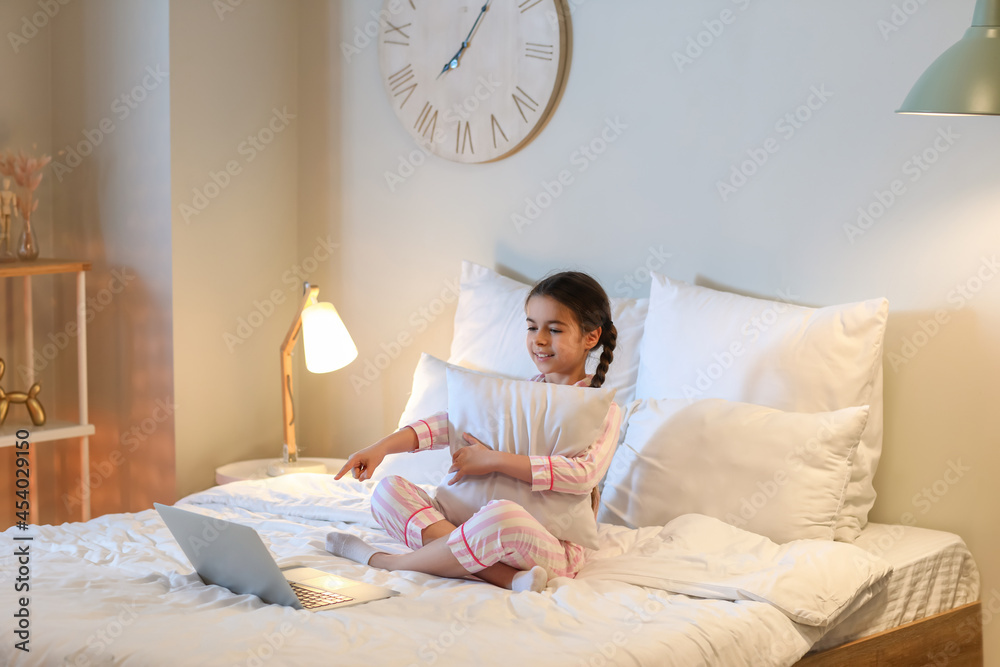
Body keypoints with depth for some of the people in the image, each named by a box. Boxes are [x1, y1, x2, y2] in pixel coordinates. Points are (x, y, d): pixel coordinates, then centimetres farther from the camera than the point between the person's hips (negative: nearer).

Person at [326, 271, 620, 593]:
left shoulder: (603, 410, -2)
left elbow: (584, 474, -20)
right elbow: (449, 422, 7)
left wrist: (496, 460, -17)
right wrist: (383, 446, -9)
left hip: (553, 547, -7)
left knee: (503, 515, -41)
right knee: (388, 490, -8)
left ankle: (384, 562, -17)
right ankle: (505, 576, -27)